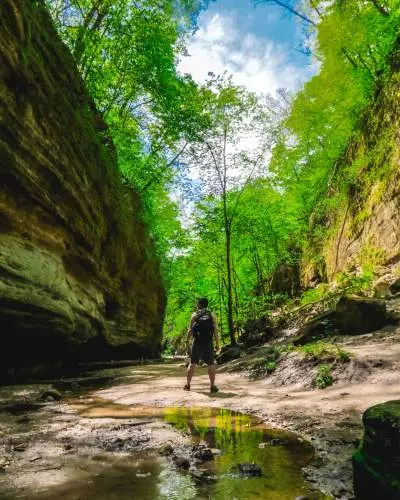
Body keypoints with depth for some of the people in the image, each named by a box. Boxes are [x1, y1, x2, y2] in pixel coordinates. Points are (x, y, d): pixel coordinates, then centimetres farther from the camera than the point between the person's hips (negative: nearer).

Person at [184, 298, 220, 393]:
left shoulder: (194, 315, 5)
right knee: (211, 364, 7)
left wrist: (187, 342, 1)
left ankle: (187, 385, 12)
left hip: (197, 342, 1)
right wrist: (217, 344, 0)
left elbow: (190, 329, -2)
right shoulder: (212, 315, 5)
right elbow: (215, 330, -2)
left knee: (192, 363, 11)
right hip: (208, 343, 0)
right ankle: (212, 386, 3)